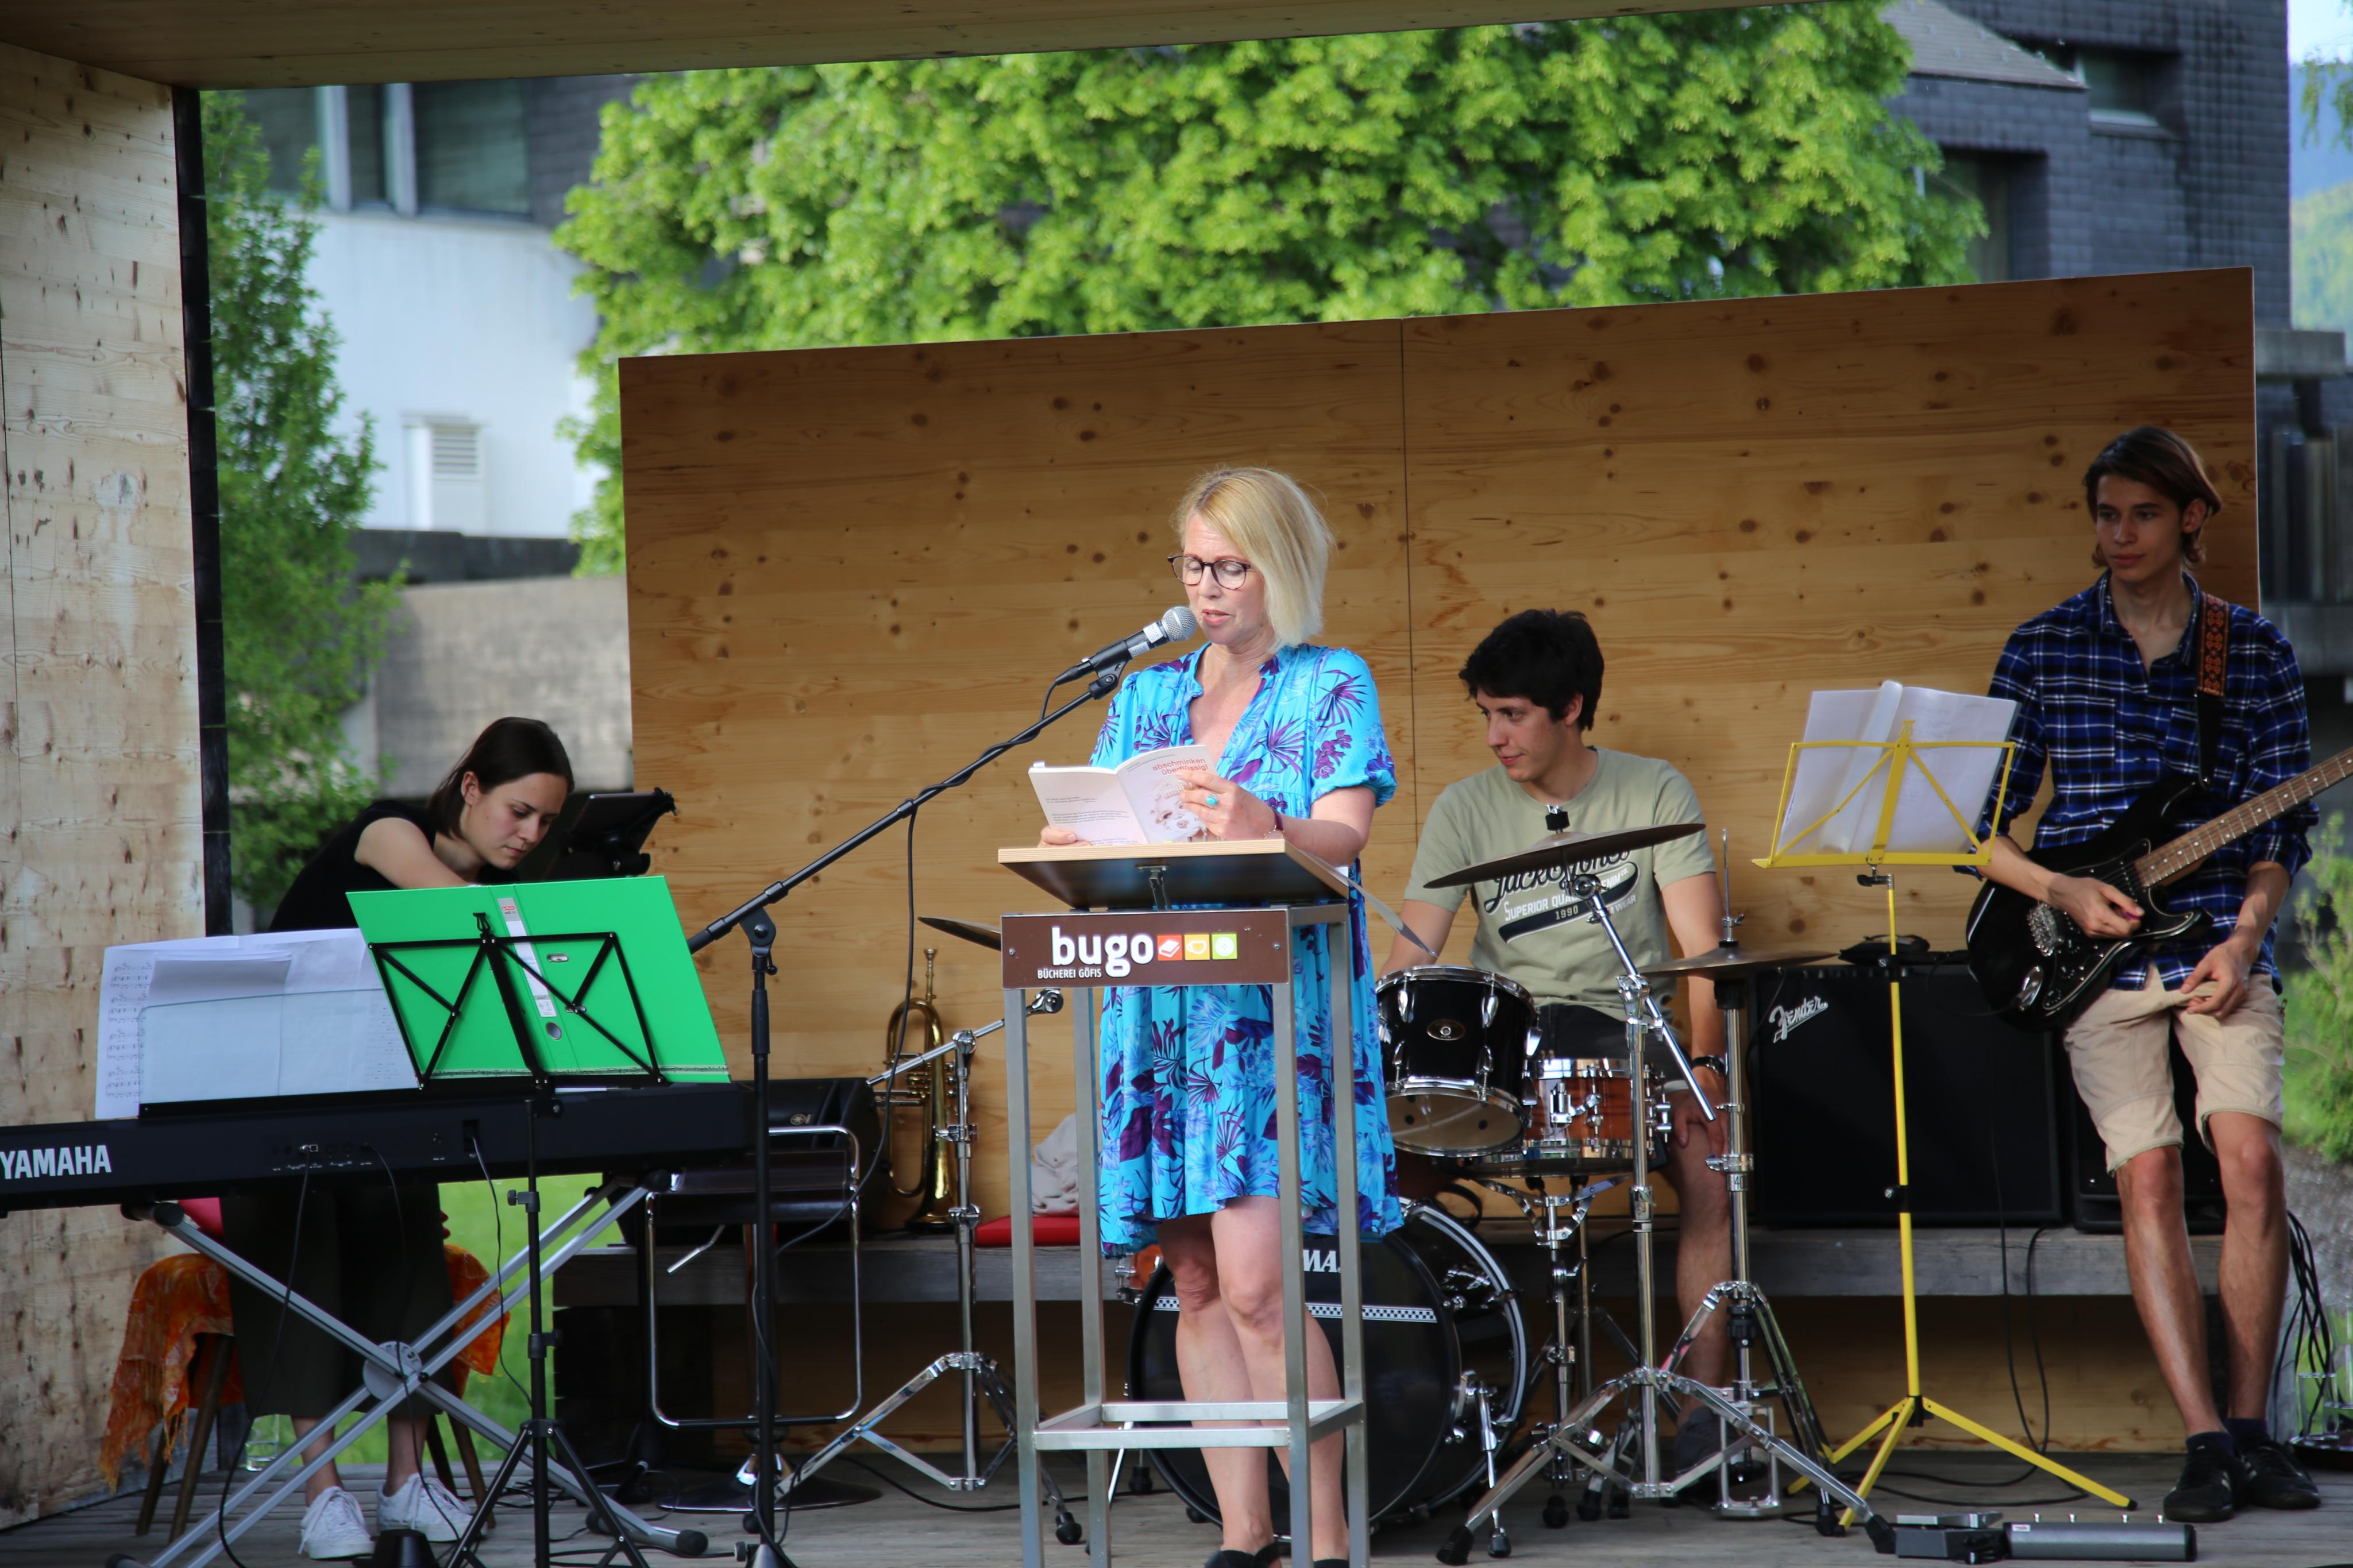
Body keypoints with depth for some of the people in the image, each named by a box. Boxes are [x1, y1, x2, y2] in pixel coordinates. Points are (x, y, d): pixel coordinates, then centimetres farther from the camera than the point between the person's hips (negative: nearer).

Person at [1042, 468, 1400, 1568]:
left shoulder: (1334, 686, 3)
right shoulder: (1145, 698, 17)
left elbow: (1343, 836, -11)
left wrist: (1265, 828, -32)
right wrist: (1072, 846, -12)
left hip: (1278, 1009, -5)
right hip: (1162, 1011, 5)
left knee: (1254, 1283, -15)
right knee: (1198, 1288, 4)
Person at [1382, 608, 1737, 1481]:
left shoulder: (1653, 794, 1)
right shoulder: (1465, 811, 5)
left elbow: (1702, 947, -8)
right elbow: (1412, 951, -4)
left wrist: (1704, 1061, -24)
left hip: (1625, 1027, -2)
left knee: (1707, 1157, -30)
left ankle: (1705, 1401, -22)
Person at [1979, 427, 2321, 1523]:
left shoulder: (2255, 652, 7)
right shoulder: (2043, 649, 5)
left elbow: (2282, 824, 6)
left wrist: (2246, 933, -9)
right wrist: (2062, 893, -10)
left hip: (2221, 945, 0)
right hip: (2095, 949, 0)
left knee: (2250, 1154, -16)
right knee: (2147, 1174, -11)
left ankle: (2250, 1423, -4)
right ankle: (2208, 1442, -10)